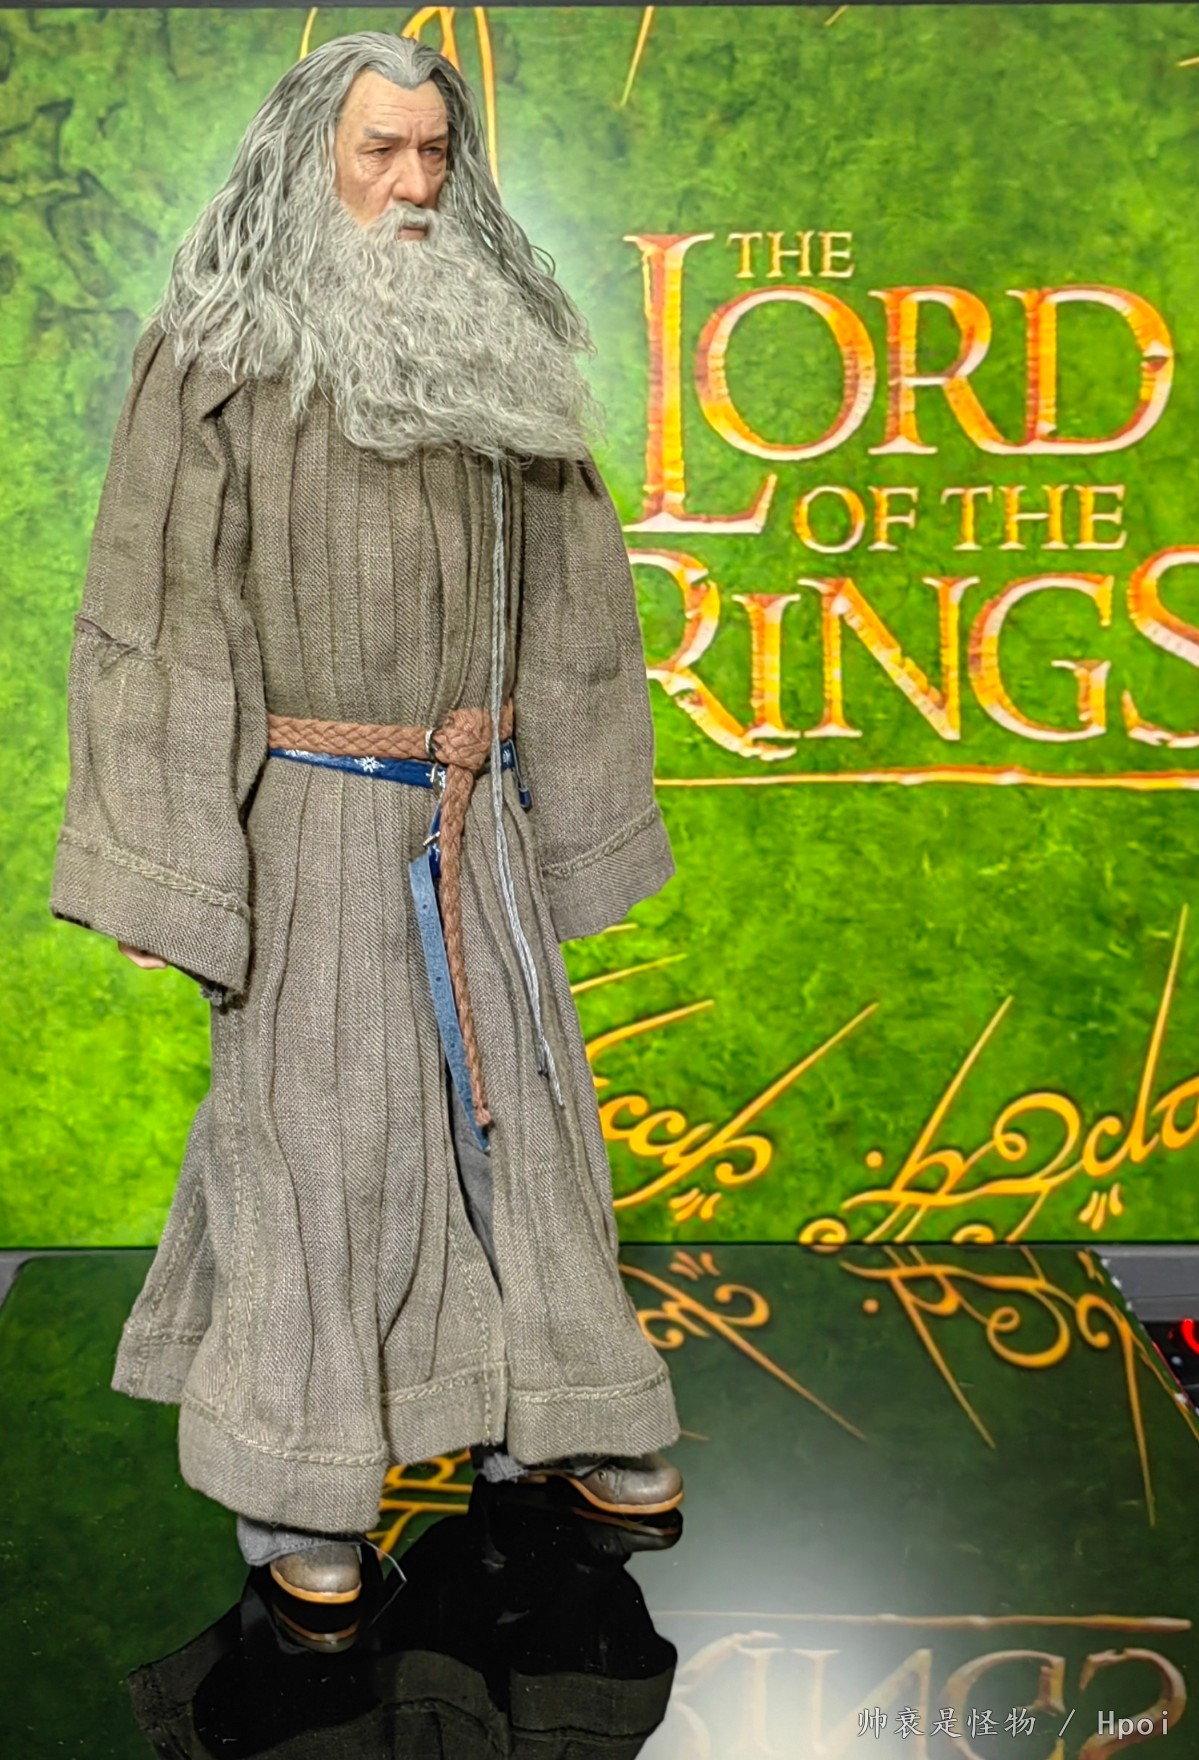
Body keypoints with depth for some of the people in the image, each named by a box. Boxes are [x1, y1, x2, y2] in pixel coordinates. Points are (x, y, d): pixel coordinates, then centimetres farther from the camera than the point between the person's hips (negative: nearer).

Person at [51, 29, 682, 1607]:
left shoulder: (493, 341, 9)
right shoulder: (222, 351, -6)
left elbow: (563, 586, 12)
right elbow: (159, 604, -9)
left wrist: (571, 799, 12)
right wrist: (157, 856, -13)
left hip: (475, 809, 5)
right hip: (314, 810, -5)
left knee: (509, 1091, 12)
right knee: (315, 1120, 2)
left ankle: (550, 1410, 29)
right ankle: (300, 1484, 17)